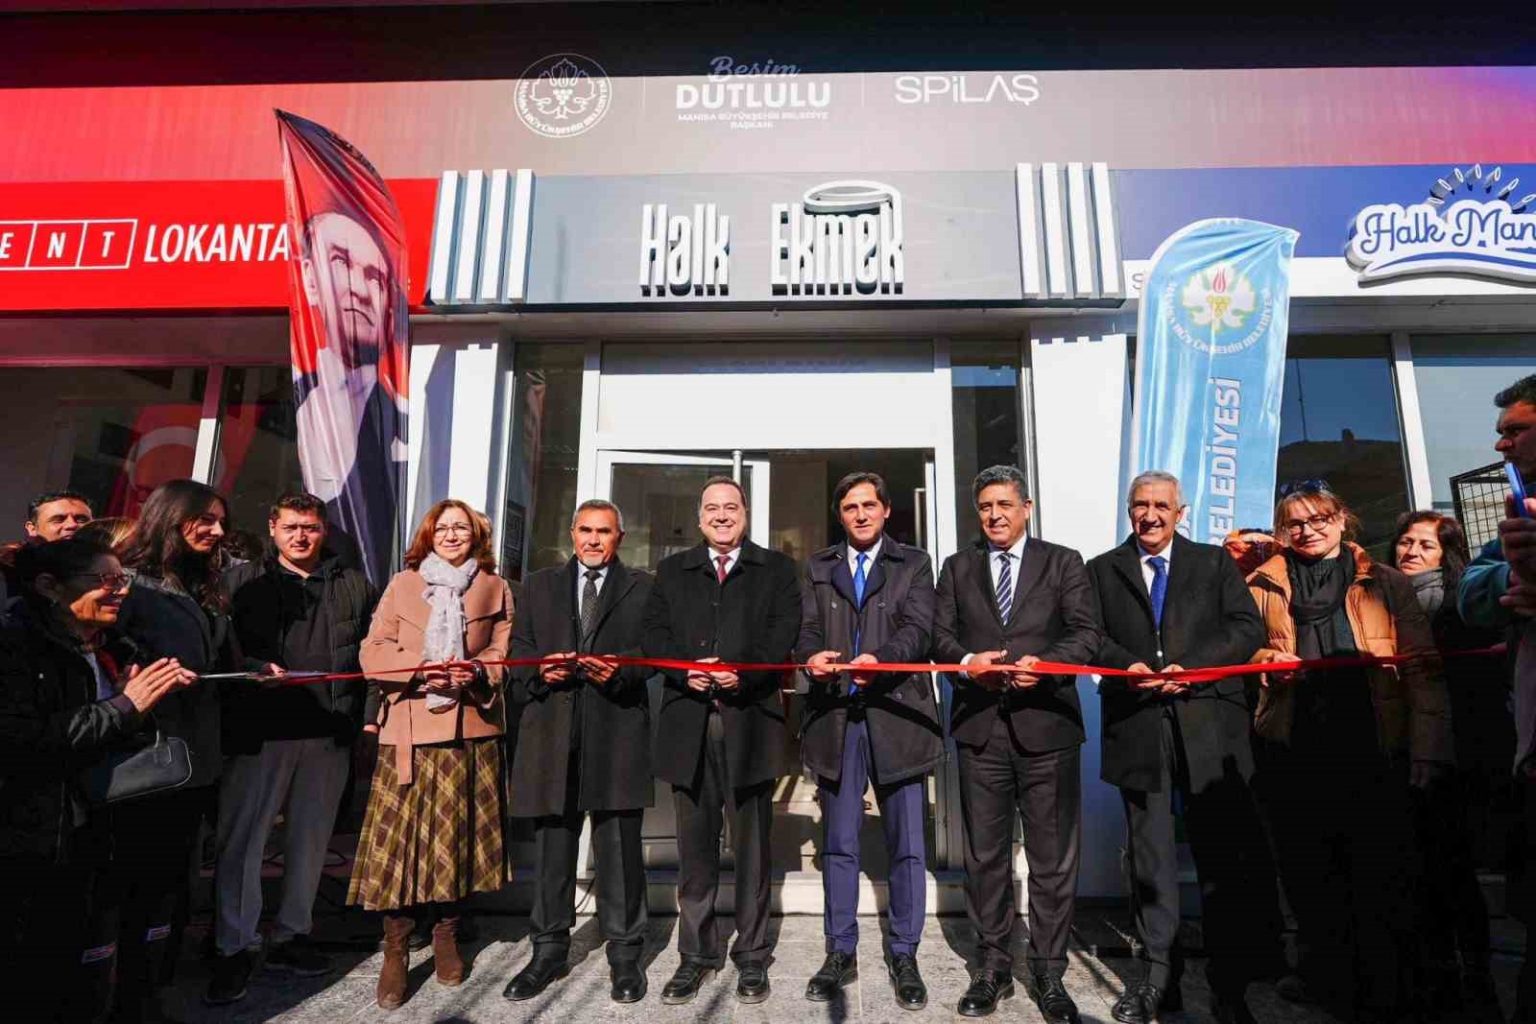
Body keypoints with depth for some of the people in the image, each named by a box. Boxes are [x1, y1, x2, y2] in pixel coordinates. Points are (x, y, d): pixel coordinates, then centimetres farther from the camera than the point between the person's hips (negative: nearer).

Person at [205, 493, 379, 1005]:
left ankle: (290, 936, 27)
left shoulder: (356, 587, 11)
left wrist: (365, 710, 2)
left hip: (330, 734, 2)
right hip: (259, 731, -2)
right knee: (241, 839, 2)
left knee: (310, 838, 12)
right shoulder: (241, 580, 6)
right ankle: (234, 949, 17)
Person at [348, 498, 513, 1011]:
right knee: (399, 835, -2)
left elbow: (503, 654, 8)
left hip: (471, 728, 1)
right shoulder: (403, 583, 8)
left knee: (457, 833, 6)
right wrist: (420, 669, -15)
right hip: (409, 727, 0)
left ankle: (446, 936, 23)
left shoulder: (495, 588, 10)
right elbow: (372, 652, 2)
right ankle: (395, 951, 10)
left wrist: (476, 671, -13)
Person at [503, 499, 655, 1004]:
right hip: (552, 731, 2)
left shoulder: (643, 587, 9)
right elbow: (518, 653, 10)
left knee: (620, 847, 4)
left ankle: (624, 954, 18)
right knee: (551, 846, 11)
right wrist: (540, 671, -10)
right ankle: (549, 951, 27)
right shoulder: (538, 586, 16)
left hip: (617, 732, -2)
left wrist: (618, 670, -18)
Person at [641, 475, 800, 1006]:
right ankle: (697, 953, 24)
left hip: (750, 722, -2)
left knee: (751, 846, 8)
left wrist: (743, 672, -18)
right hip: (689, 723, 2)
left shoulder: (776, 569, 9)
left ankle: (751, 956, 21)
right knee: (695, 847, 10)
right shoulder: (672, 570, 15)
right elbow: (654, 634, 5)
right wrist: (685, 671, -12)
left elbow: (784, 634, -4)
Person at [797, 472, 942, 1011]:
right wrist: (811, 656, -20)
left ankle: (903, 956, 24)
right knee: (838, 844, 12)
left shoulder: (914, 564, 5)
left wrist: (879, 658, -29)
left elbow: (917, 628, -9)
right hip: (835, 718, 2)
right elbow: (808, 630, 3)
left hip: (896, 717, -2)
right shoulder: (818, 567, 13)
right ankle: (840, 952, 27)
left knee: (907, 845, 8)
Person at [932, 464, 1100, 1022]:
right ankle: (993, 967, 25)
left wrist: (1045, 664, -19)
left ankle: (1048, 974, 23)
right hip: (979, 726, 2)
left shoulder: (1063, 562, 6)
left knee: (1053, 857, 7)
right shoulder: (957, 567, 12)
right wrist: (967, 661, -14)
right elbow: (940, 634, 5)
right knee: (985, 855, 10)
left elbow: (1087, 632, -2)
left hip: (1047, 724, -1)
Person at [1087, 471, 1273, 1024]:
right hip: (1137, 726, 0)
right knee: (1149, 854, 7)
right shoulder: (1102, 570, 12)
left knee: (1223, 855, 4)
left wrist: (1190, 668, -12)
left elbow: (1248, 627, 1)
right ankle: (1158, 973, 17)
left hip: (1208, 725, 0)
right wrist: (1128, 667, -14)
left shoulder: (1215, 562, 11)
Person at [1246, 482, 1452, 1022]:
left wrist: (1427, 749, -6)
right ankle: (1329, 981, 25)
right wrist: (1267, 659, -12)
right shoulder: (1263, 586, 9)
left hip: (1372, 748, -1)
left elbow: (1421, 667, 2)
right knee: (1310, 875, 9)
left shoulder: (1385, 583, 7)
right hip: (1295, 750, 1)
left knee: (1380, 873, 4)